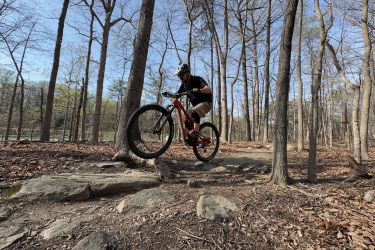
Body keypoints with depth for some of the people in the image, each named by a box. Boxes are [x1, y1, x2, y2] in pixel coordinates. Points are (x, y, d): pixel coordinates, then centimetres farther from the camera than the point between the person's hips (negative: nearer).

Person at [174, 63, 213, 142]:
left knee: (194, 113, -34)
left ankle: (195, 135, -41)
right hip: (196, 105, 8)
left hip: (206, 103, -8)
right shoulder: (184, 84, 5)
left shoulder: (197, 80, -16)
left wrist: (198, 90, -53)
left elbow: (208, 89, -33)